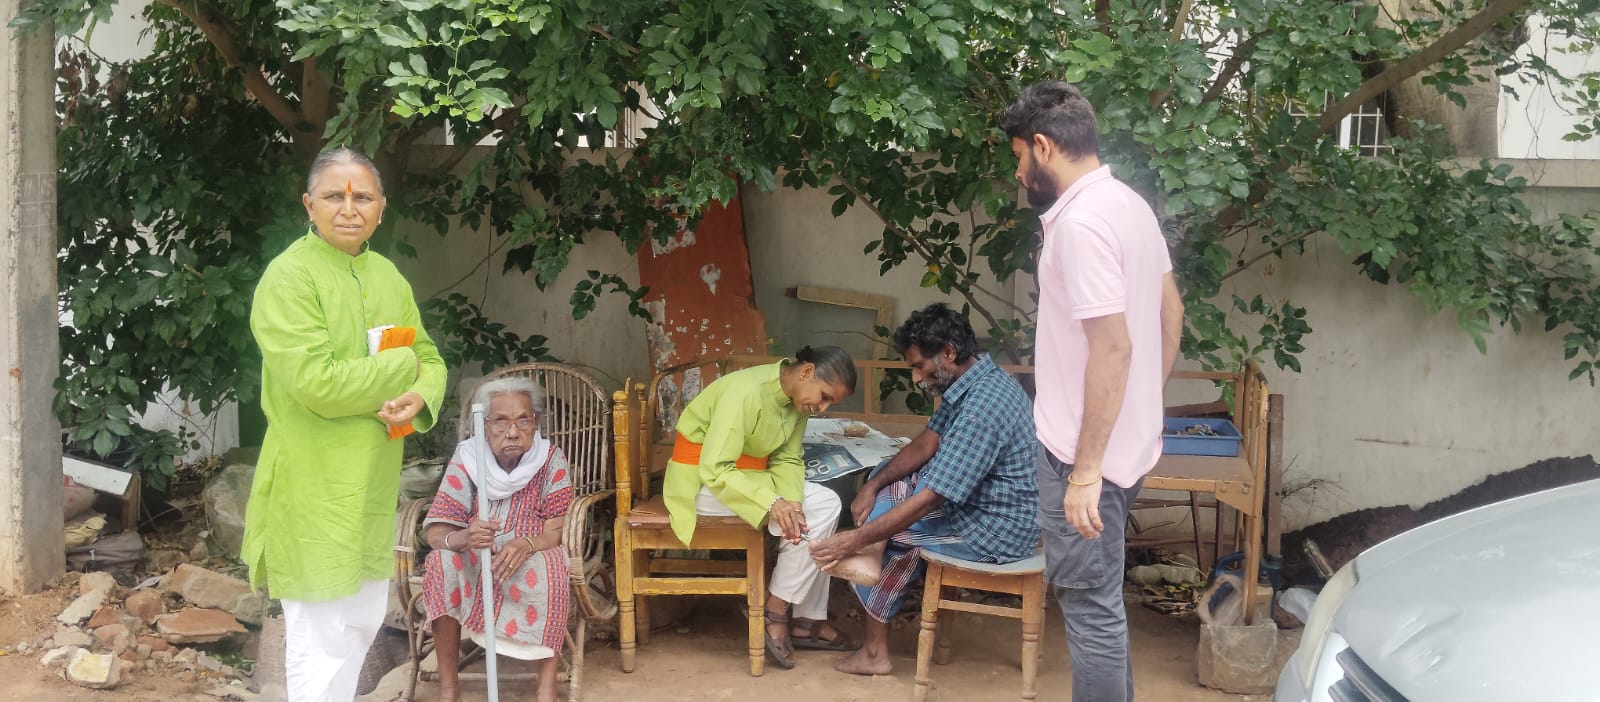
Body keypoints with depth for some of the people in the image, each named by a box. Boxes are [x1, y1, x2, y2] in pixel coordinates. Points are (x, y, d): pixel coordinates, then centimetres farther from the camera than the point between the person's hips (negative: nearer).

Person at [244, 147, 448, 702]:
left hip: (371, 482, 8)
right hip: (312, 484, -8)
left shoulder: (388, 276, 10)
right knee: (320, 640, -5)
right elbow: (317, 383, -24)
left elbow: (429, 361, 12)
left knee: (363, 621, 20)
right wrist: (399, 367, -11)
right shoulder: (289, 277, -14)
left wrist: (419, 399, -11)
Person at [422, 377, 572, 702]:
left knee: (551, 563, -33)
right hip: (475, 564, 1)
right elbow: (434, 530, -18)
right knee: (441, 562, -29)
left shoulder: (551, 460, -14)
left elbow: (558, 531, -19)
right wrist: (463, 538, -42)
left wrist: (526, 545, -42)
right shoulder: (467, 457, -14)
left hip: (532, 560, -1)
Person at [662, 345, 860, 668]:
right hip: (702, 480, -9)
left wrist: (791, 500, -22)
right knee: (805, 519, -19)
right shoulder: (746, 393, -29)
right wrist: (772, 502, -35)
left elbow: (787, 461, -2)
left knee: (827, 505, -4)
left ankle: (810, 619, 0)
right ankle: (774, 614, -7)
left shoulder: (797, 398, -3)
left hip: (747, 473, 9)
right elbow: (715, 470, -31)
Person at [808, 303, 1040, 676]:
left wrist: (857, 540, -25)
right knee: (886, 482, 13)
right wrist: (873, 485, -2)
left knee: (886, 535, -1)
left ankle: (876, 651, 10)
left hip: (998, 530, -10)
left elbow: (928, 501, -31)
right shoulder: (969, 380, 0)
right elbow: (927, 443, 11)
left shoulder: (982, 407, -31)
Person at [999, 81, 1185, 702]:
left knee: (1091, 606, 1)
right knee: (1097, 595, 20)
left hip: (1086, 452, -10)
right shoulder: (1128, 203, 9)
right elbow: (1171, 311, 17)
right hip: (1129, 440, 10)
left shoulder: (1081, 222, -21)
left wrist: (1086, 470, -23)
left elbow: (1113, 347, -25)